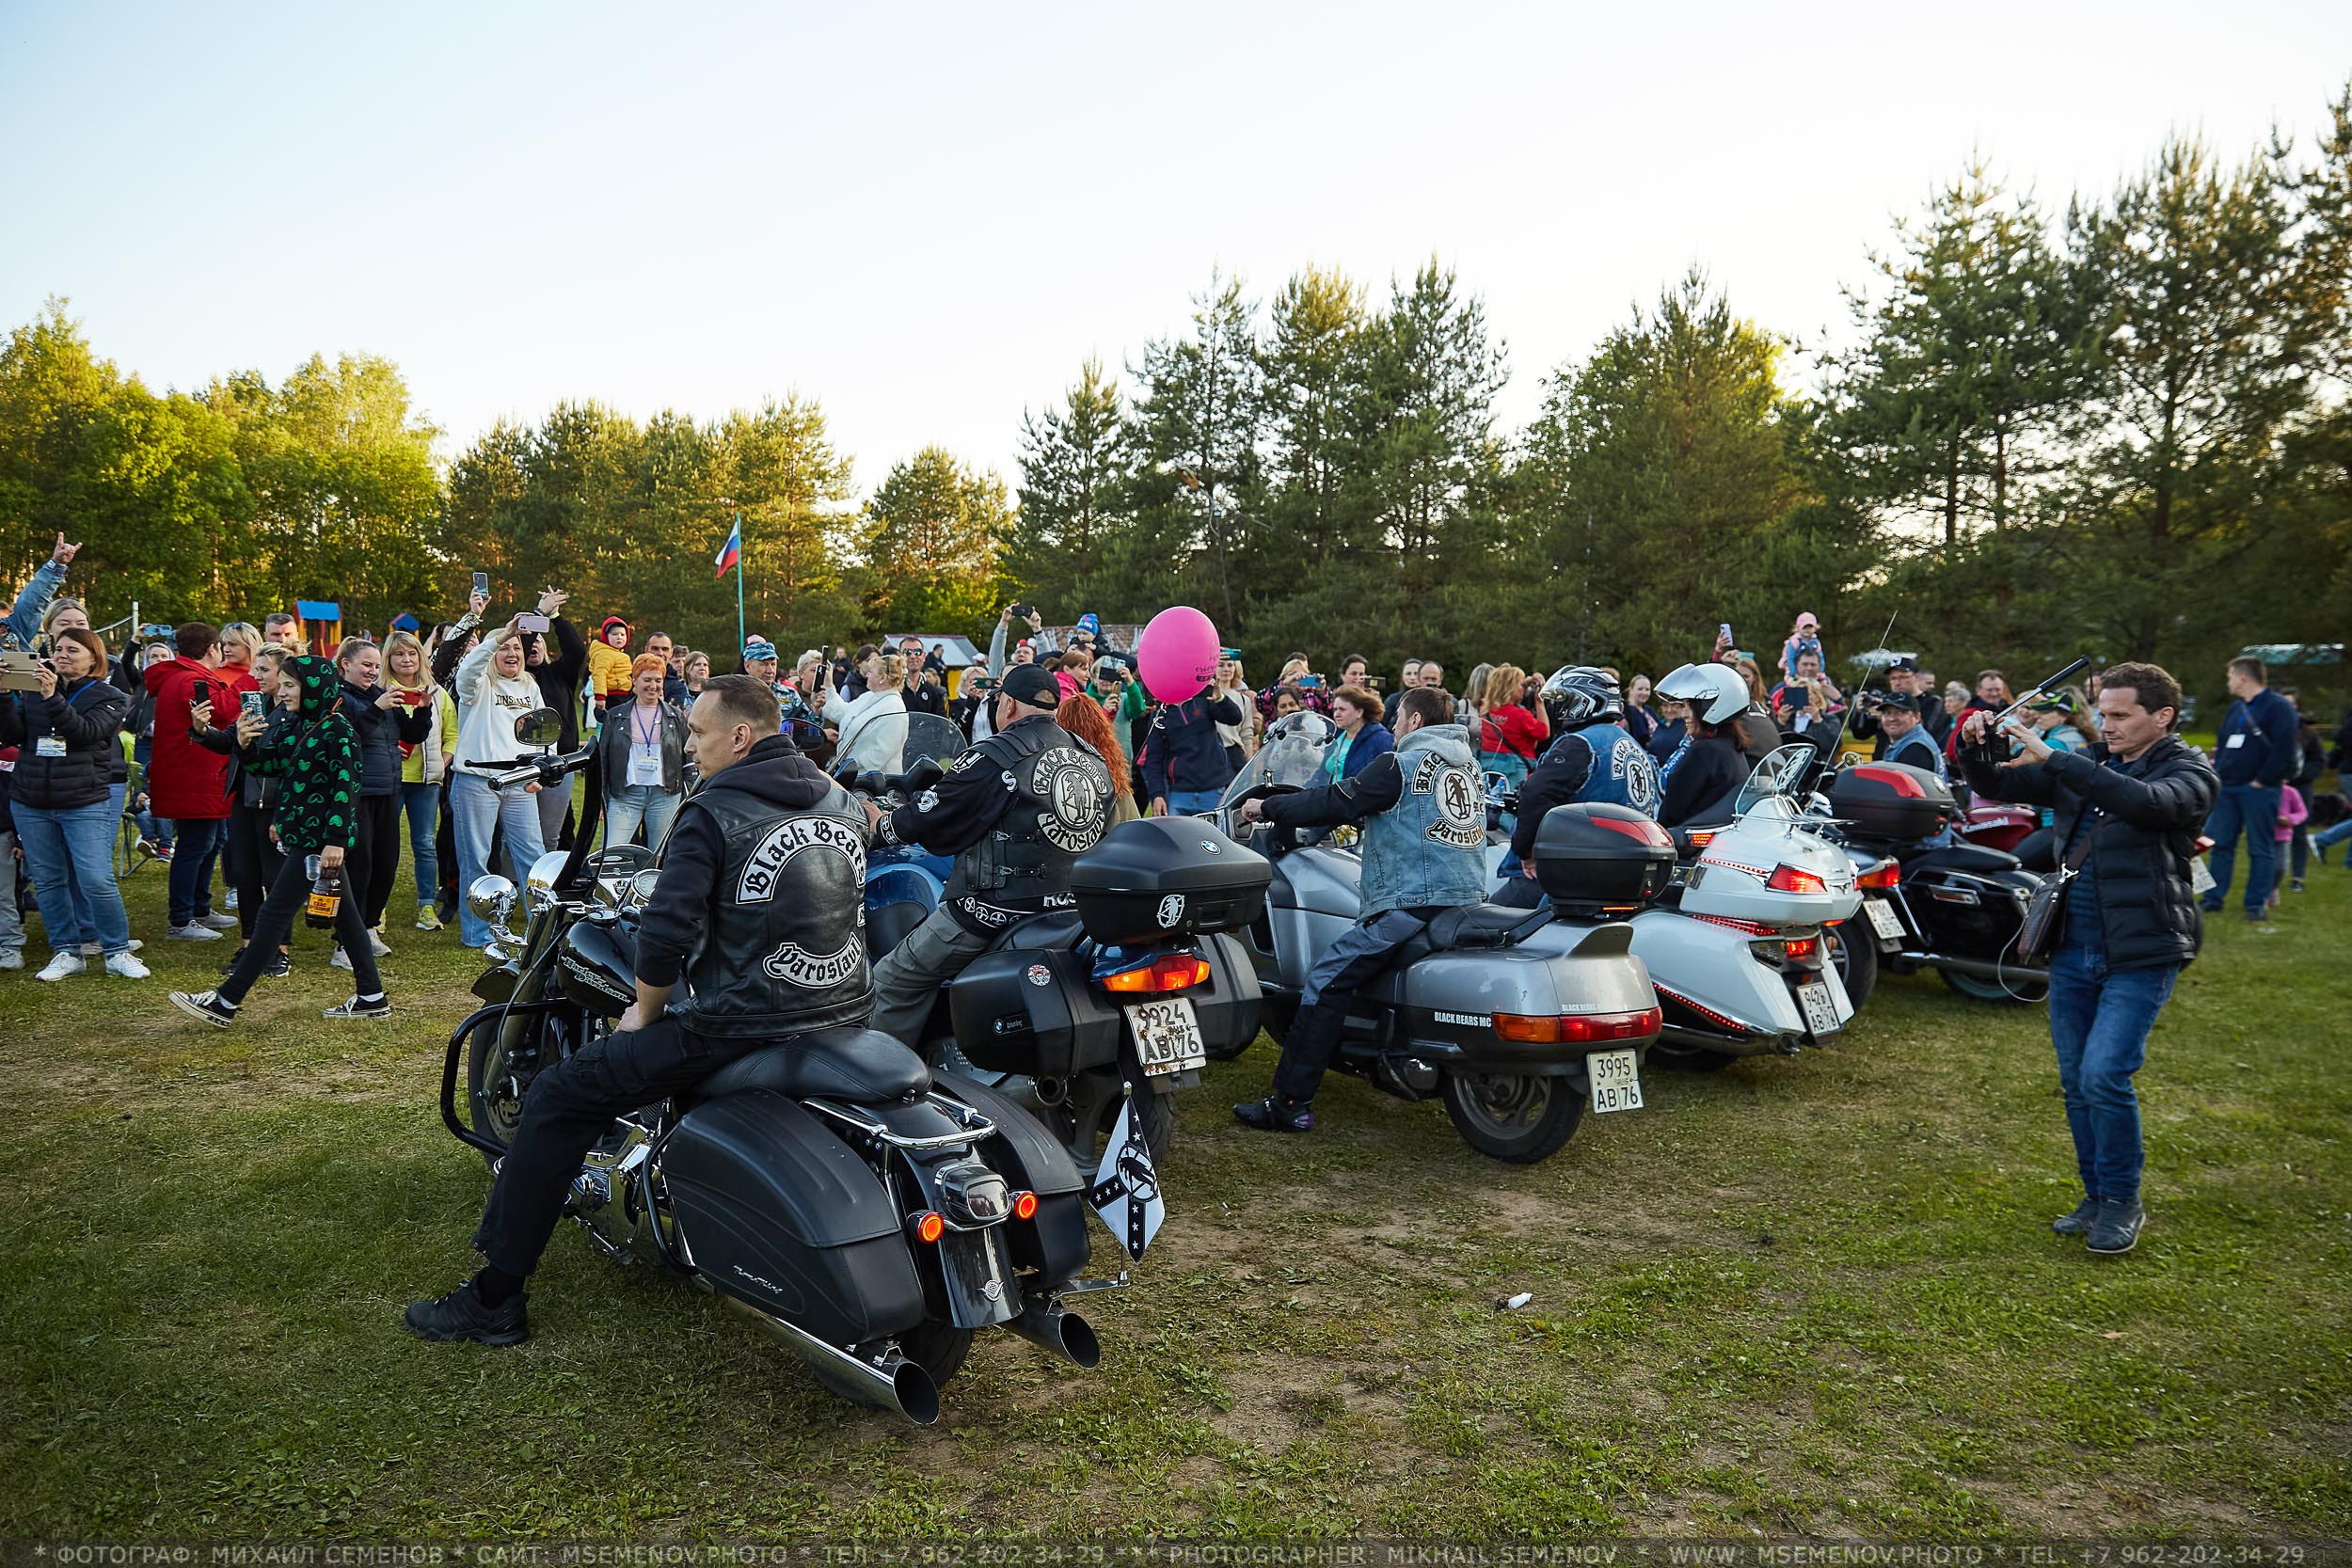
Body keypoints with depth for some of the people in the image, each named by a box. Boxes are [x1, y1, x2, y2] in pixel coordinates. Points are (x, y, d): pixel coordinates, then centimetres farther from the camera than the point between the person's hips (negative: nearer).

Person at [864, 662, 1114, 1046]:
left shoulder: (994, 758, -12)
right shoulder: (1093, 759, 9)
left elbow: (929, 817, -7)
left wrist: (881, 826, 12)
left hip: (999, 912, -8)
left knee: (893, 982, 3)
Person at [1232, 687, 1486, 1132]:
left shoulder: (1401, 765, -7)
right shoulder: (1468, 764, 17)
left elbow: (1335, 802, -7)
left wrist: (1267, 807, 4)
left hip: (1411, 903, -9)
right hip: (1468, 897, 9)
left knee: (1327, 982, -7)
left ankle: (1291, 1102, -10)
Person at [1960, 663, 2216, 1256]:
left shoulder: (2189, 773, -5)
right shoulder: (2085, 766, 11)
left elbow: (2148, 802, -28)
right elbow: (1998, 786, 10)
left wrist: (2052, 758, -31)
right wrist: (1975, 750, -12)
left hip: (2141, 955, -6)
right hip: (2073, 951, 6)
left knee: (2105, 1076, -14)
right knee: (2076, 1083, 11)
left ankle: (2123, 1201, 5)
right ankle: (2097, 1196, 26)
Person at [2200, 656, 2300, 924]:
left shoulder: (2279, 707, -8)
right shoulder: (2235, 709, 16)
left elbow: (2284, 749, -16)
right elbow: (2221, 744, 23)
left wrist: (2261, 780, -15)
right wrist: (2216, 773, 8)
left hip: (2258, 790, -8)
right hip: (2227, 788, 8)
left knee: (2260, 849, 0)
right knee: (2219, 843, 7)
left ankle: (2256, 904, 5)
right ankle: (2213, 900, 12)